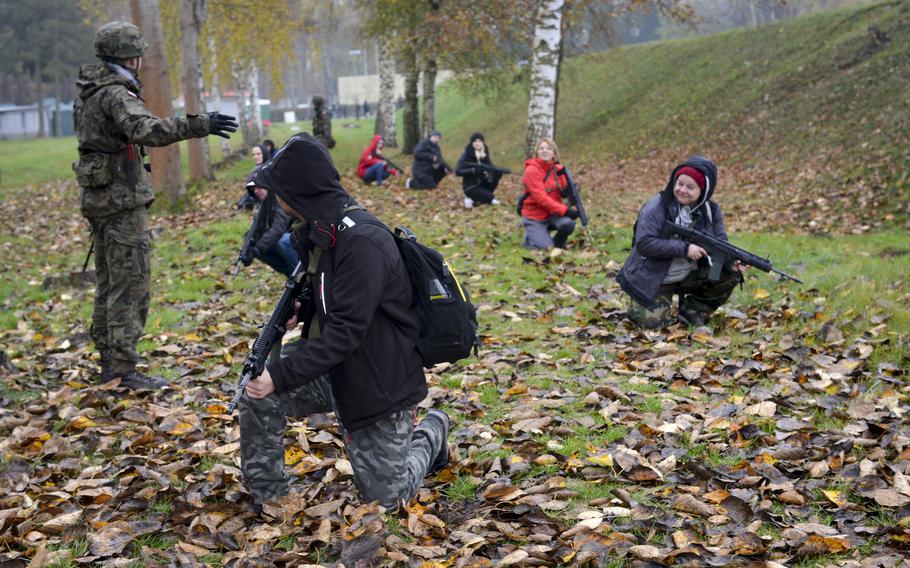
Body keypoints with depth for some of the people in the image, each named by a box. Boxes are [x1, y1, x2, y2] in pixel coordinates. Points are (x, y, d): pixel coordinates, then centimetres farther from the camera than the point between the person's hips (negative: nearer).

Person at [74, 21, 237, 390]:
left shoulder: (88, 92, 11)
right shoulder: (116, 95, -18)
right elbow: (146, 130, -36)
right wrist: (200, 125, -42)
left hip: (98, 198, 10)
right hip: (122, 200, -10)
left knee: (109, 283, 15)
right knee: (131, 286, -7)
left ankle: (109, 363, 22)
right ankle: (123, 370, -6)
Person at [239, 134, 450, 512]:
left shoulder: (362, 242, -27)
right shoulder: (320, 230, 2)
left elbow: (345, 332, -29)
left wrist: (279, 376, -29)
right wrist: (299, 311, -3)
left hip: (379, 381, -8)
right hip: (333, 367, 8)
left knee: (386, 496, 3)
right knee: (258, 397, -10)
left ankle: (430, 433, 31)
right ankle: (267, 501, 6)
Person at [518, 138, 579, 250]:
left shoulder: (558, 169, 3)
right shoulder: (531, 170, -15)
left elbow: (563, 193, 6)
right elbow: (541, 198, -22)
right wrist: (565, 210, -27)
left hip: (552, 213, 4)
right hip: (534, 216, -4)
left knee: (568, 223, -28)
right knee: (546, 247, -20)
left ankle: (557, 244, 3)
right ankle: (530, 237, 13)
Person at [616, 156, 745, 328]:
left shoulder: (711, 211, -3)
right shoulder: (656, 207, -18)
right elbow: (644, 243, -26)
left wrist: (731, 262, -28)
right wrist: (684, 248, -30)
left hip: (690, 276, 5)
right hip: (653, 280, -4)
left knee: (730, 274, -12)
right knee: (653, 321, -22)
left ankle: (693, 311, 6)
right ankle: (640, 306, 15)